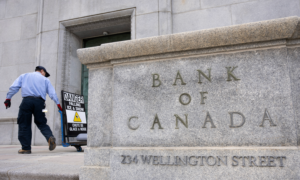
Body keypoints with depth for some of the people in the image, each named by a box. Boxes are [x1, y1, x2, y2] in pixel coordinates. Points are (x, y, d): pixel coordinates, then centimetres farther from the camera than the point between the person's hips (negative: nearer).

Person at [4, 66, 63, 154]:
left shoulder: (23, 76, 24)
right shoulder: (45, 80, 21)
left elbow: (14, 87, 12)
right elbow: (52, 93, 11)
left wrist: (8, 98, 12)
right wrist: (58, 104, 9)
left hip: (27, 100, 0)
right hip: (39, 102, 1)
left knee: (24, 124, 5)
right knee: (42, 123, 10)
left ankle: (26, 148, 5)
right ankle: (50, 137, -16)